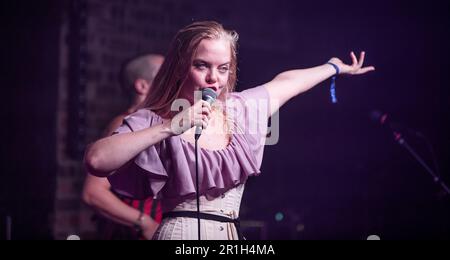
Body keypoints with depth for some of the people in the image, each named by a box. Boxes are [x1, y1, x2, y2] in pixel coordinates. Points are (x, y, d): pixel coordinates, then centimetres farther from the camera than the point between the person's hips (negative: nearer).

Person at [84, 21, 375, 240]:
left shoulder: (241, 109, 9)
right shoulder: (154, 121, -6)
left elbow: (285, 83, 26)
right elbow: (97, 160, -22)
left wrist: (336, 67, 40)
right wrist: (169, 128, -22)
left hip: (232, 234, 5)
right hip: (181, 233, -5)